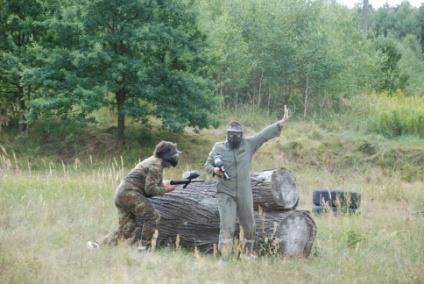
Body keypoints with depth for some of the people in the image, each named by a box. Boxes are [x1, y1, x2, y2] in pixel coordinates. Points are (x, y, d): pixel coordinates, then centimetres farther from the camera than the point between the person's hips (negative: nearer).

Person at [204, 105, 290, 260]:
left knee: (250, 228, 15)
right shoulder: (218, 147, 1)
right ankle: (224, 257, -15)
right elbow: (207, 164, 9)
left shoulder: (248, 144, 2)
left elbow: (265, 134, -5)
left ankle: (247, 253, 38)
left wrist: (281, 123, -15)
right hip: (226, 194, -3)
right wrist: (214, 170, -14)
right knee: (227, 226, -16)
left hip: (244, 195, 3)